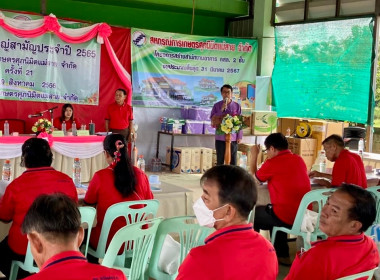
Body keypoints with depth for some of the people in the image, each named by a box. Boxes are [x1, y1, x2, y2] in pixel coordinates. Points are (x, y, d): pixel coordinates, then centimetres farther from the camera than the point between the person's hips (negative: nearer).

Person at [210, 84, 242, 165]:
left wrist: (239, 136, -1)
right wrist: (221, 110, -15)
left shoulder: (237, 106, 2)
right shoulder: (217, 105, 2)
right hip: (220, 138, 0)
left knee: (233, 161, 4)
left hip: (233, 138, 0)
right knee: (220, 161, 5)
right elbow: (212, 119, -4)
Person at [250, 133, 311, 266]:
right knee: (270, 210, 33)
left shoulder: (272, 163, -11)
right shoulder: (299, 160, 7)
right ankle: (283, 255, 35)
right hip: (304, 215, 7)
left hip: (287, 218, -7)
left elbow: (254, 177, 8)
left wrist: (254, 155, 19)